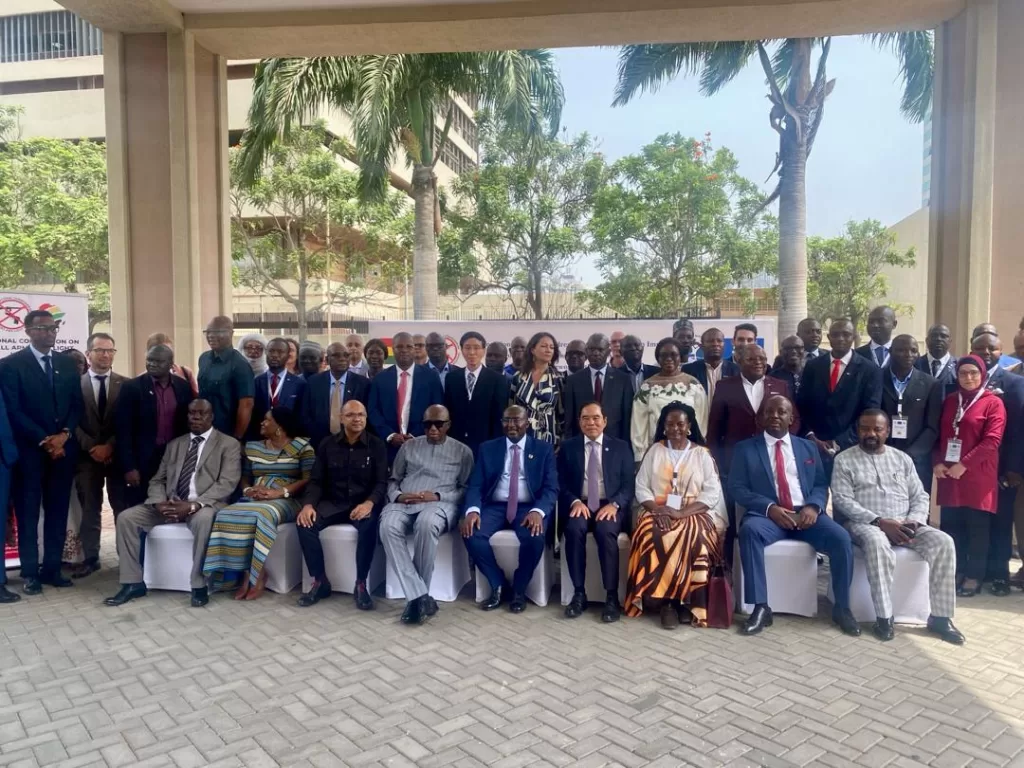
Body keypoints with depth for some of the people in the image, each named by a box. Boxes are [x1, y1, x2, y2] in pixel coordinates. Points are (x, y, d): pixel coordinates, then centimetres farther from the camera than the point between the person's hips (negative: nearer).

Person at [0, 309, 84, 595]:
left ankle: (52, 568, 15)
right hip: (29, 450, -4)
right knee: (28, 513, 3)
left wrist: (64, 435, -7)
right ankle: (30, 573, 11)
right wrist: (44, 440, -14)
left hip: (63, 448, 4)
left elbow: (77, 404, 8)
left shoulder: (67, 363, 11)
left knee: (57, 511, 7)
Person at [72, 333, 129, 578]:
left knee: (123, 508, 2)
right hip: (87, 455, 1)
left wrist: (110, 446, -11)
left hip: (118, 454, 0)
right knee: (89, 509, 6)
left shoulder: (125, 384, 4)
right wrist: (92, 447, -10)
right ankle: (90, 558, 14)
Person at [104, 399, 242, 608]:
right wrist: (160, 503, -10)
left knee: (203, 519, -39)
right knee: (126, 517, -12)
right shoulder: (174, 444, 19)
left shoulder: (229, 444, 1)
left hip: (205, 505, -6)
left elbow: (227, 483, -11)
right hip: (170, 504, 6)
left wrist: (193, 505, -24)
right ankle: (133, 583, -2)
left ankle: (199, 585, -25)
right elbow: (157, 480, 14)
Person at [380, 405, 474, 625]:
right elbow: (393, 480, 20)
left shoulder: (462, 451, 12)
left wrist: (437, 496, -10)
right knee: (388, 525, -33)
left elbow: (466, 489, 6)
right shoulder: (408, 446, 20)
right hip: (404, 503, 3)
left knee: (426, 523, -40)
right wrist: (398, 496, -4)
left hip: (440, 504, -2)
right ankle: (420, 596, -33)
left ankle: (416, 596, -25)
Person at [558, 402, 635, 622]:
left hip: (610, 506, 0)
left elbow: (628, 485, 4)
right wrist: (575, 501, -15)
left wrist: (614, 504, -15)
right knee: (574, 528, -32)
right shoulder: (568, 447, 11)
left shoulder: (621, 447, 10)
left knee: (606, 530, -33)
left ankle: (612, 597, -23)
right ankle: (579, 593, -21)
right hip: (579, 505, 1)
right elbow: (562, 484, 5)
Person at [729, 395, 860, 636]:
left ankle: (841, 607, -4)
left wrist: (813, 506, -11)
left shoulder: (808, 447, 19)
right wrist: (769, 507, -16)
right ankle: (761, 607, -28)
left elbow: (821, 485, 12)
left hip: (806, 513, 3)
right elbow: (736, 487, -1)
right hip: (768, 514, -2)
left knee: (841, 538, -24)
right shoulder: (746, 449, 8)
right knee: (749, 530, -35)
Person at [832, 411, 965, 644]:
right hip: (865, 523, -4)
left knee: (943, 542, -21)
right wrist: (879, 521, -19)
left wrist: (914, 521, -9)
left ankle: (940, 617, -13)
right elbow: (842, 500, -9)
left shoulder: (902, 458, 15)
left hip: (905, 524, 5)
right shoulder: (845, 459, 1)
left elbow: (920, 496, 12)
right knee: (877, 543, -38)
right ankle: (884, 617, -29)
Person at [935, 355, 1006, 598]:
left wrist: (964, 464, -17)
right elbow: (939, 434, 12)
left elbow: (992, 440, -12)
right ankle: (955, 572, 19)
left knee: (977, 528, 3)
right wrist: (937, 462, -3)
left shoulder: (993, 403, -3)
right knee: (950, 527, 8)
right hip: (949, 475, 5)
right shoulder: (949, 401, 12)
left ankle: (974, 576, 13)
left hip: (978, 476, -4)